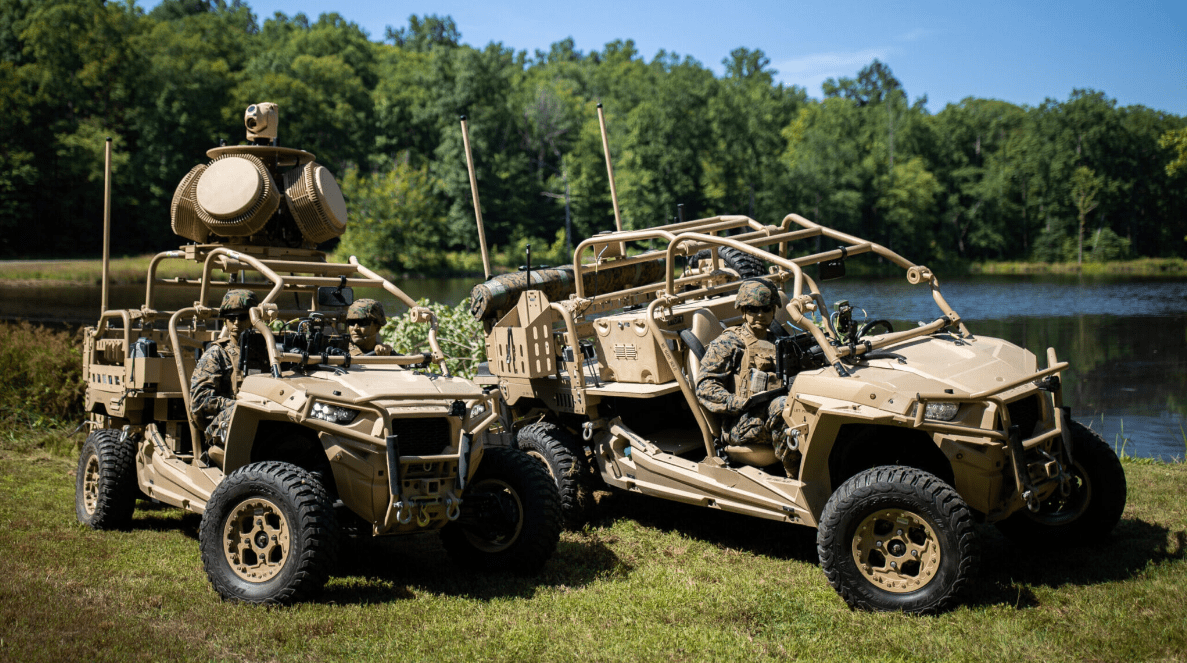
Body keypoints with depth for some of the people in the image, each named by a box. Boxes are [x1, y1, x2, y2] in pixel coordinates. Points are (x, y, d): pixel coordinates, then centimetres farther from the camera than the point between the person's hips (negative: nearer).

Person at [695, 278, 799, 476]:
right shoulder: (727, 343, 7)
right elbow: (705, 389, -1)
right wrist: (741, 404, -15)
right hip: (741, 425, -5)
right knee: (782, 406, -34)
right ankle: (796, 476, -30)